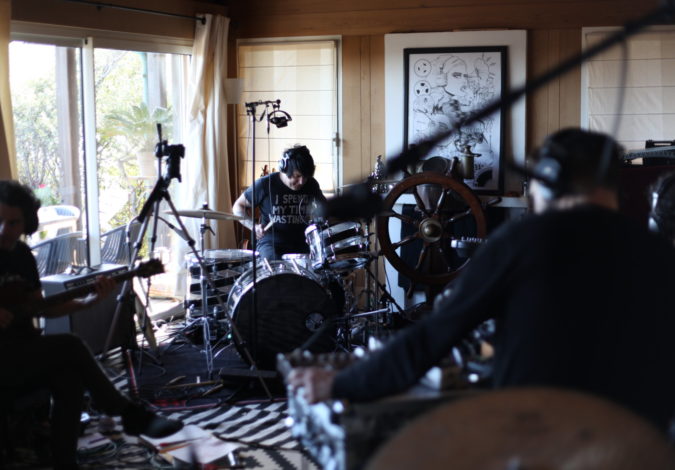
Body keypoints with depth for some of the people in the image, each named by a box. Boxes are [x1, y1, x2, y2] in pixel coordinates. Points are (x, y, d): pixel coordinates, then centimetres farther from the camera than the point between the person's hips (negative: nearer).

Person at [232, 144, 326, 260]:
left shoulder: (311, 185, 1)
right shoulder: (265, 184, -8)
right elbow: (238, 206, 4)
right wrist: (253, 226, -14)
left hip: (301, 244, 3)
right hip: (271, 243, -3)